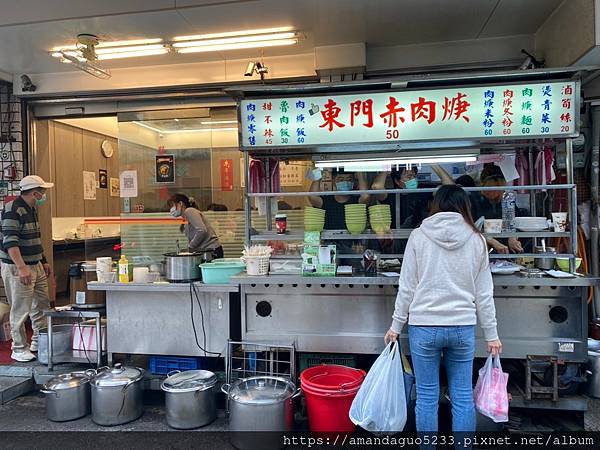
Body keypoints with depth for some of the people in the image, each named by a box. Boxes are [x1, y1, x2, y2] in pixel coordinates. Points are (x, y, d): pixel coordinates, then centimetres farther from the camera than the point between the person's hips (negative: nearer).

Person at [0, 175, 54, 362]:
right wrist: (22, 268, -32)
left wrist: (43, 261, 22)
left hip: (36, 265, 9)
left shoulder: (32, 209, 12)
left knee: (42, 306, 14)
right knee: (21, 310, -1)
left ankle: (39, 342, 28)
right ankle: (19, 349, 12)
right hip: (17, 268, -9)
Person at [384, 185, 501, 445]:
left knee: (427, 397, 8)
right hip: (463, 327, 2)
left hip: (424, 326, -1)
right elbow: (483, 293, 4)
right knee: (463, 397, 11)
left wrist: (396, 325, 6)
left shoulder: (419, 236, -3)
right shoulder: (476, 239, 2)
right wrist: (491, 334, 12)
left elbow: (407, 287, -3)